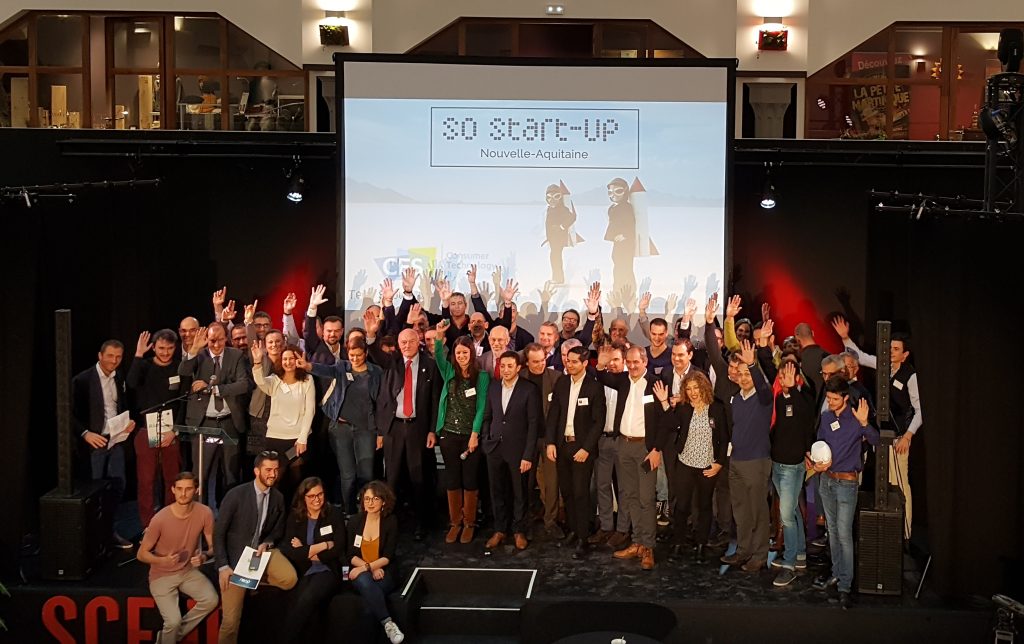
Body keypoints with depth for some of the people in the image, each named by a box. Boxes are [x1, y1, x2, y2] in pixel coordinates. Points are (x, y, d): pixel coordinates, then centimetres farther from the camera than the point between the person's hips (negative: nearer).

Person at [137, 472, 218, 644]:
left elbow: (214, 546, -3)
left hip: (189, 571, 4)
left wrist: (205, 555, -27)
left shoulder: (204, 513, -13)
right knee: (173, 622, -22)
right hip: (162, 576, -4)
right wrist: (163, 560, -31)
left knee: (212, 600, -21)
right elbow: (142, 554, -12)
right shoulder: (160, 519, -22)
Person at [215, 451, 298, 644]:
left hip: (262, 551, 3)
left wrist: (267, 543, -9)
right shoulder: (236, 495, -14)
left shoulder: (278, 498, -2)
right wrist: (223, 567, -16)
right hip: (236, 557, -3)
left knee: (289, 579, -27)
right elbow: (219, 533, -10)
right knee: (231, 619, -9)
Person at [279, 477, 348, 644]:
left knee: (307, 599, -32)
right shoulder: (294, 517, 9)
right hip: (302, 571, 2)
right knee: (296, 601, -31)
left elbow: (338, 549, -4)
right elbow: (286, 549, -3)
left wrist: (304, 551, -3)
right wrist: (322, 546, -7)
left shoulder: (335, 516, 5)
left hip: (328, 570, -2)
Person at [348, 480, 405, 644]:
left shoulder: (390, 522, -1)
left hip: (383, 572, -1)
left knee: (368, 587, -35)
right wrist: (371, 569, -13)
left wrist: (366, 567, -20)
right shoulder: (355, 521, 5)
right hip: (360, 572, 1)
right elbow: (351, 555, 2)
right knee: (364, 581, -35)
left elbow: (388, 557, -6)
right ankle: (388, 623, -42)